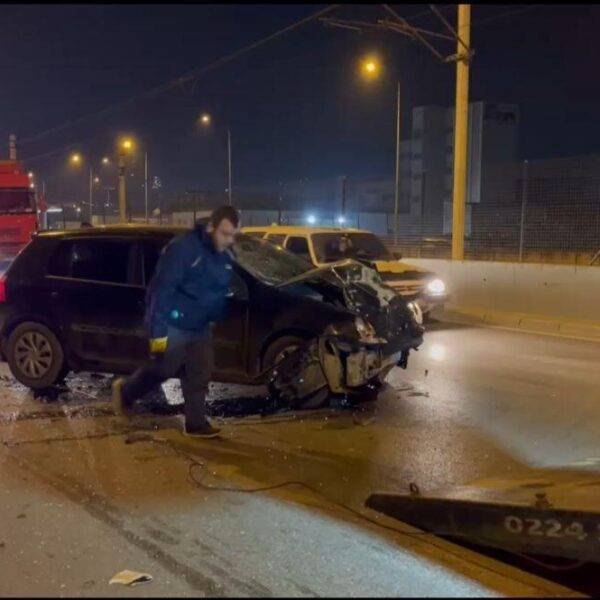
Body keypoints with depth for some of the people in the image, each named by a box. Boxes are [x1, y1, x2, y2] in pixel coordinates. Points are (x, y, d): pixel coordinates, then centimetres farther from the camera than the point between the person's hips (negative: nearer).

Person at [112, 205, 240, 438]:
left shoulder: (225, 256, 3)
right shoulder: (183, 247, -22)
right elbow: (162, 290, -23)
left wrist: (212, 319, 17)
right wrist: (158, 329, -25)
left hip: (200, 327, 7)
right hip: (174, 325, -7)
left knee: (199, 375, 8)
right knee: (162, 369, 7)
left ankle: (196, 423, 18)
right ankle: (125, 390, 33)